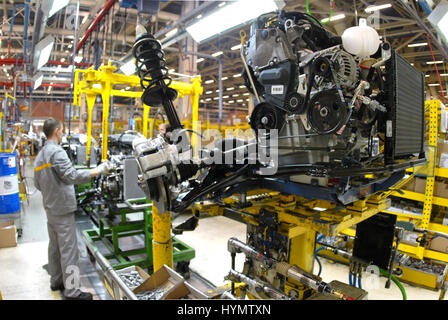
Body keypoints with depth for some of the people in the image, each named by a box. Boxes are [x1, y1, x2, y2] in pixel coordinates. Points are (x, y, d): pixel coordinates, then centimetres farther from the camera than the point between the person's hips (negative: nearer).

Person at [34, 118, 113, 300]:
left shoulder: (40, 155, 12)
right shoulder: (57, 152, -19)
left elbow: (37, 183, 17)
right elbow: (72, 176, -27)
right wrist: (98, 170, -24)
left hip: (50, 208, 10)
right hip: (63, 209, -10)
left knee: (54, 246, 19)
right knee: (68, 249, -4)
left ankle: (56, 281, 33)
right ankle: (71, 291, 4)